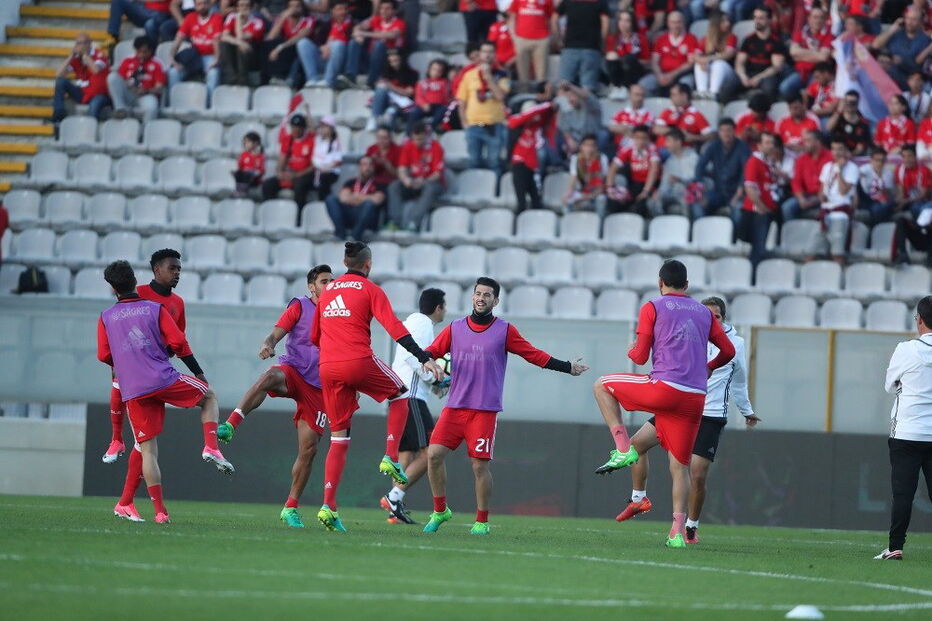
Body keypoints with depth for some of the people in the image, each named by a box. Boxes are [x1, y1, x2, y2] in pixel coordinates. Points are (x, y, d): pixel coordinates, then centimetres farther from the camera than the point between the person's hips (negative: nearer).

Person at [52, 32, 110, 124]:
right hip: (81, 93, 5)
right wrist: (70, 56, -10)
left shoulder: (99, 54, -8)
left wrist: (85, 54, -19)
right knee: (61, 81, -10)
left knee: (96, 103, -39)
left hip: (98, 94, -5)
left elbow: (96, 70, -30)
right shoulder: (76, 58, 4)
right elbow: (58, 74, -5)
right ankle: (58, 113, -16)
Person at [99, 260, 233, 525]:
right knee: (209, 397, 22)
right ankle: (211, 447, -1)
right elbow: (178, 344, 0)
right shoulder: (155, 309, 4)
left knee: (147, 449, 4)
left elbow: (104, 357, 12)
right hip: (164, 379, -2)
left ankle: (160, 511, -3)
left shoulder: (106, 318, 9)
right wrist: (200, 376, 9)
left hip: (133, 391, 2)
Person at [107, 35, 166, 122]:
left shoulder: (156, 64, 3)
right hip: (128, 94, 3)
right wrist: (128, 85, -16)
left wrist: (147, 91, -24)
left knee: (151, 107, -40)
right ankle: (120, 108, -21)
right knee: (112, 76, -21)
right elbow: (117, 79, 6)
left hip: (145, 96, -3)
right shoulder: (128, 61, 11)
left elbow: (159, 87, -3)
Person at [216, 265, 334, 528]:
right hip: (293, 371, -4)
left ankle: (291, 508, 9)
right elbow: (276, 334, -7)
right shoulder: (300, 306, 4)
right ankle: (231, 425, -51)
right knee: (269, 376, -41)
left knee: (309, 448, -3)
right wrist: (267, 345, -29)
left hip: (318, 387, 4)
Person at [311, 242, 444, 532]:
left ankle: (328, 506, -4)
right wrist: (424, 358, -13)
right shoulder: (370, 290, 3)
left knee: (339, 439, 8)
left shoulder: (326, 291, 20)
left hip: (327, 367, 5)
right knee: (400, 395, 23)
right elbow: (394, 328, -9)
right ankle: (390, 458, 7)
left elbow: (314, 337, 25)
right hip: (359, 363, -5)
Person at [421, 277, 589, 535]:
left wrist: (567, 367, 6)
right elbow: (432, 352, 8)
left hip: (485, 410, -2)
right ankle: (440, 511, 8)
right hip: (454, 406, 2)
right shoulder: (455, 329, 11)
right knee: (434, 454, -9)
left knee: (480, 465, -6)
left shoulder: (504, 330, 5)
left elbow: (535, 355, 9)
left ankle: (482, 521, 9)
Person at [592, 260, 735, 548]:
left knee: (602, 386, 16)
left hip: (664, 388, -5)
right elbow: (728, 351, 18)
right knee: (680, 464, 10)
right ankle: (678, 531, 0)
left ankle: (623, 449, 3)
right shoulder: (704, 313, 17)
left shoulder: (653, 308, 4)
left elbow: (640, 356, 1)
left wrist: (631, 351, 24)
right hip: (695, 399, 5)